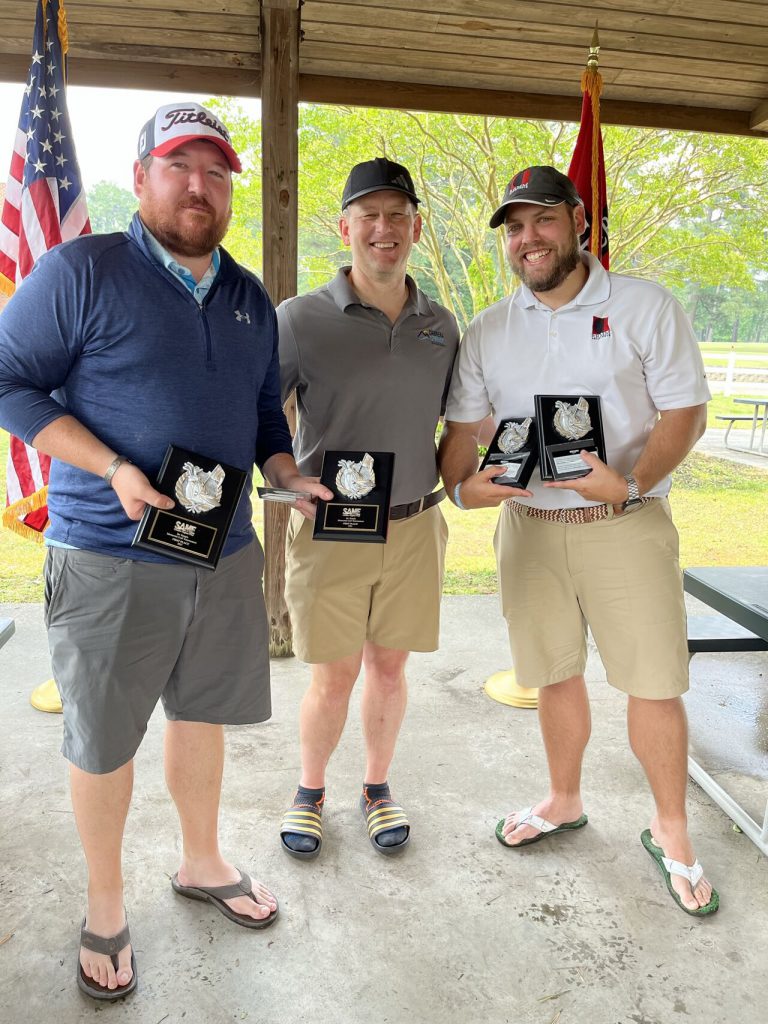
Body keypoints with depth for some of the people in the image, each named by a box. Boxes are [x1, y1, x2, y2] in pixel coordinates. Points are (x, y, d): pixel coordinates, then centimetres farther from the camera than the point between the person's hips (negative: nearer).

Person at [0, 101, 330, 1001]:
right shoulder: (82, 270, -7)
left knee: (201, 713, 19)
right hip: (109, 559, -5)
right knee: (102, 740, 10)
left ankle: (201, 863, 43)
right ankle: (104, 910, 34)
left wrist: (290, 475, 0)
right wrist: (113, 469, -20)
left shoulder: (250, 299, 11)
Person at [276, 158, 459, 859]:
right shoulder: (302, 319, -7)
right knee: (334, 675, 6)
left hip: (414, 525, 3)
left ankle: (378, 788, 37)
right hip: (330, 529, -3)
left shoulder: (441, 326, 6)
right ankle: (310, 791, 33)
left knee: (390, 665, 14)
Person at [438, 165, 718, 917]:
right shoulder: (488, 332, 7)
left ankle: (671, 832, 25)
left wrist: (632, 482, -21)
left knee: (654, 682, 2)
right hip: (528, 524, 3)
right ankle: (563, 802, 37)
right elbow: (461, 425, 8)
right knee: (555, 674, 14)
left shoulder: (645, 308, -3)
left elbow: (685, 411, -5)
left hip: (627, 524, -3)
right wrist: (460, 485, -14)